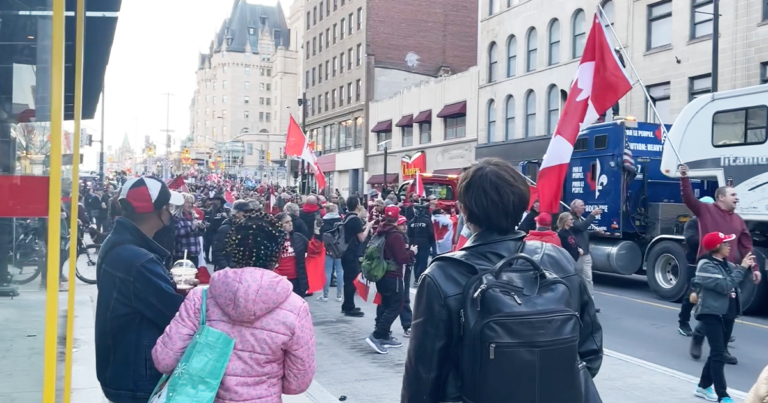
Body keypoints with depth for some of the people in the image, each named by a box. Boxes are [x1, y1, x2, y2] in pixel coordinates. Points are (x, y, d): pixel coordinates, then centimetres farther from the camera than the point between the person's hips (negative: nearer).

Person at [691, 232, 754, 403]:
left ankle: (703, 387, 26)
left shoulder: (726, 263, 11)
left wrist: (747, 266, -4)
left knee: (717, 353, 14)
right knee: (718, 355, -10)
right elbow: (725, 286, -23)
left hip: (727, 314, 8)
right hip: (712, 314, -8)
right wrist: (742, 267, -19)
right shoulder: (706, 266, -15)